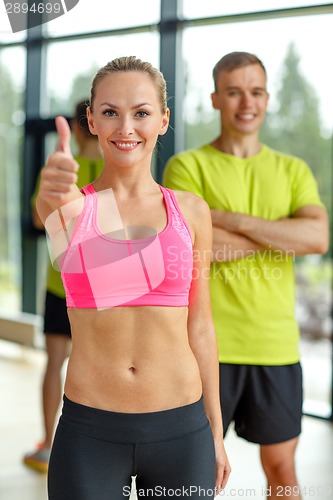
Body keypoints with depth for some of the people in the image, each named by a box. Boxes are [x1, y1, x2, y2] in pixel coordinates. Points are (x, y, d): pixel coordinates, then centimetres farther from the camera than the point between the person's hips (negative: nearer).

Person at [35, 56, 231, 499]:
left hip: (181, 429, 2)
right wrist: (54, 191, -50)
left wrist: (215, 430, 9)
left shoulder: (191, 211, 2)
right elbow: (47, 202, -27)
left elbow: (200, 327, 7)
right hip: (89, 431, -1)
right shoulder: (72, 205, -1)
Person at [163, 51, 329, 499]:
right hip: (208, 345, -3)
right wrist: (287, 234, -9)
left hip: (277, 346, 3)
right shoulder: (187, 167, 0)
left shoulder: (293, 171, 10)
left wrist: (233, 219, -14)